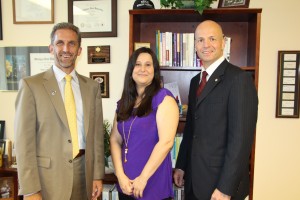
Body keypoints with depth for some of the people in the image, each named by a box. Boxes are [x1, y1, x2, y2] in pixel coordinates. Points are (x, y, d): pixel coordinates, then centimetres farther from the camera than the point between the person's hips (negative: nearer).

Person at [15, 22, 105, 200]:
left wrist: (98, 175, 4)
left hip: (84, 171, 3)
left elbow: (97, 133, 6)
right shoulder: (31, 85, -5)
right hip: (48, 175, -3)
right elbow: (24, 139, -8)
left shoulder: (92, 86, 5)